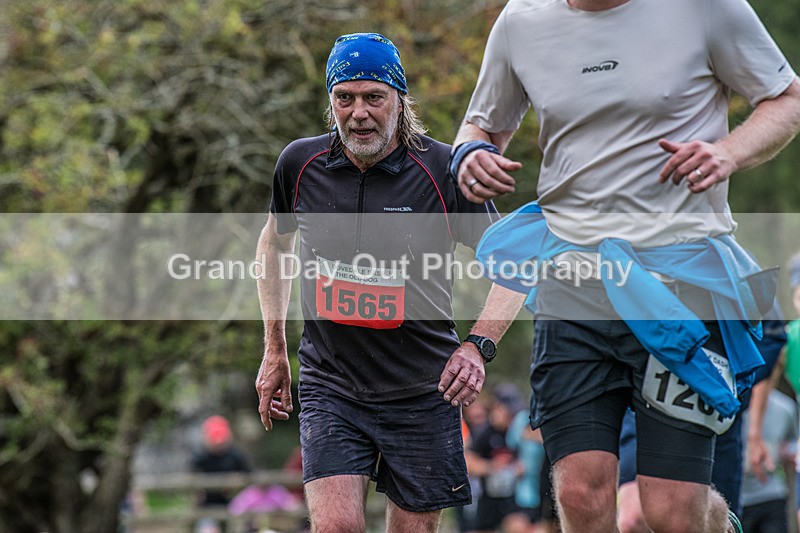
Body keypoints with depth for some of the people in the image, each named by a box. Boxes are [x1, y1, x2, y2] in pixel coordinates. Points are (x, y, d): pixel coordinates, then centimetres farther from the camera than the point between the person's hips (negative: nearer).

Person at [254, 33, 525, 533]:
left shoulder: (443, 169, -11)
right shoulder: (300, 164, -2)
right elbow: (275, 242, 19)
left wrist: (479, 345, -19)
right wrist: (274, 351, 17)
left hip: (421, 392, -1)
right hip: (330, 387, 1)